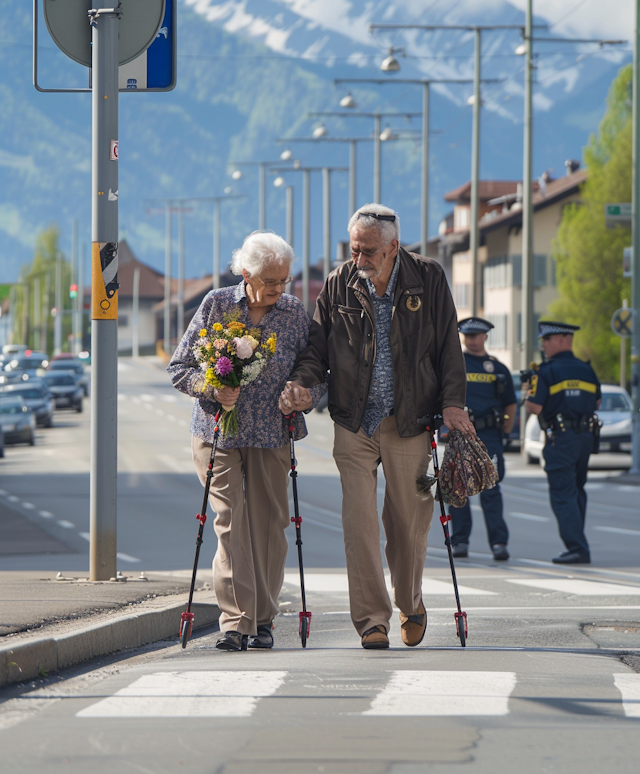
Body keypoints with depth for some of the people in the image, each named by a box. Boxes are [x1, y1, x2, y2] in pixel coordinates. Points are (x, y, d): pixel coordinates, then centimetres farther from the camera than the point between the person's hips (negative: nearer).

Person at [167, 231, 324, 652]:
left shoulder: (297, 314, 3)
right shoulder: (216, 306, -1)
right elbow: (180, 367, 2)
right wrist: (212, 388, -17)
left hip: (272, 436, 2)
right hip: (217, 432, -2)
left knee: (268, 524, 3)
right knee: (230, 521, -11)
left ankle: (262, 620, 15)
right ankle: (236, 621, -14)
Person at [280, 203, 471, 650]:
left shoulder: (428, 279, 0)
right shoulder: (340, 285, 3)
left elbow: (449, 345, 2)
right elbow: (318, 345, 9)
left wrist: (452, 402, -8)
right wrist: (302, 382, -11)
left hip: (411, 422, -1)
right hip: (355, 423, 1)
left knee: (410, 521, 6)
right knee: (360, 522, -8)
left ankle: (411, 604, 30)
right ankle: (372, 620, -4)